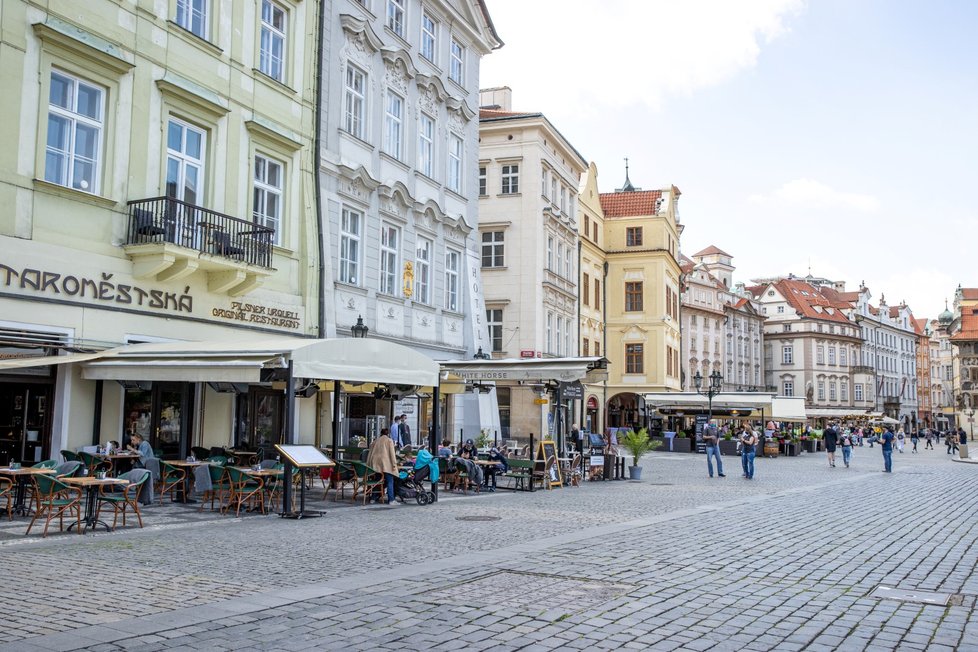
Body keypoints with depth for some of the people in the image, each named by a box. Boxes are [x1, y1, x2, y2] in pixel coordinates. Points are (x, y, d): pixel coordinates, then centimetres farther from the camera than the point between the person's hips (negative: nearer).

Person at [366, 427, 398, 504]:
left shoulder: (375, 441, 21)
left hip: (375, 464, 5)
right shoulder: (389, 441, 8)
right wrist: (394, 464, -5)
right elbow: (392, 453, -3)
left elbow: (370, 453, 19)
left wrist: (368, 465, 21)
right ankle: (391, 500, -10)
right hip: (386, 464, -5)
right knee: (390, 482, -3)